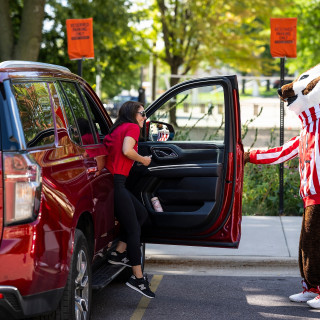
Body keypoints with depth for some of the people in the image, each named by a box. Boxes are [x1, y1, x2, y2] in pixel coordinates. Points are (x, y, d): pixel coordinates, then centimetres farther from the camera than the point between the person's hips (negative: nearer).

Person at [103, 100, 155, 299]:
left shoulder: (117, 129, 23)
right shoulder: (132, 127, -3)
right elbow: (126, 150, -18)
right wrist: (143, 160, -3)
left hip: (113, 181, 9)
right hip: (116, 182, -9)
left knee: (141, 214, 20)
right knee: (133, 229, -6)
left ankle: (119, 253, 15)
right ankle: (138, 278, -6)